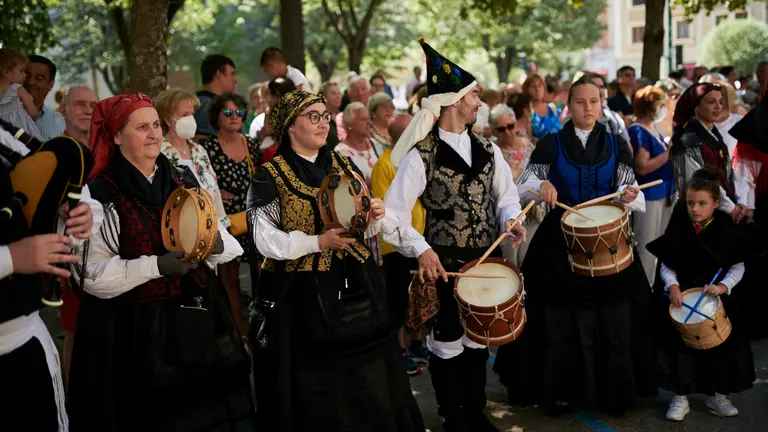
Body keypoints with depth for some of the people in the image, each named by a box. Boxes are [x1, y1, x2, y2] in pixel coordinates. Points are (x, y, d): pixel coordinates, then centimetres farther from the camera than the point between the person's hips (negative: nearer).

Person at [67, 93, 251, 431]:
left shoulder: (183, 183, 9)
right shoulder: (100, 194, -8)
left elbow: (224, 243, 16)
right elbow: (91, 273, -14)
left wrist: (217, 245, -7)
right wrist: (156, 265, -23)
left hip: (197, 318, 5)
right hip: (136, 329, -5)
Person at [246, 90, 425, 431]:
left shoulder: (344, 167, 11)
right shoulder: (270, 176, -5)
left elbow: (363, 230, 14)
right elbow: (265, 239, -12)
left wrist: (376, 217, -8)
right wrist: (319, 242, -23)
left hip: (355, 287, 5)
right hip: (303, 295, -4)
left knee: (370, 384, 9)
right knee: (316, 392, 3)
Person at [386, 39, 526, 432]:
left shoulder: (486, 149, 5)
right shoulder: (420, 156, -14)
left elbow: (505, 194, 12)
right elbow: (394, 211, -17)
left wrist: (510, 219, -9)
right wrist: (421, 250, -29)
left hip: (486, 260, 6)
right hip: (444, 264, -5)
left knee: (479, 338, 17)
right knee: (447, 342, 7)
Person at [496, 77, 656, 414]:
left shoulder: (616, 145, 5)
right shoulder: (551, 144, 1)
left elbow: (629, 191, 0)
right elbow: (523, 186, -4)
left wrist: (628, 196, -23)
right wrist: (540, 185, -25)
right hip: (560, 240, -1)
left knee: (612, 320, 4)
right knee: (558, 319, 3)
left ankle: (613, 390, 20)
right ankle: (560, 390, 18)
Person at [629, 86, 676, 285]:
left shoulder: (654, 128, 12)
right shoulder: (638, 131, -17)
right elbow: (642, 167, -24)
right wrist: (671, 152, -23)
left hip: (664, 192, 10)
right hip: (648, 195, -10)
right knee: (646, 248, -1)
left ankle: (652, 288, 31)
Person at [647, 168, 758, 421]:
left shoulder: (725, 230, -9)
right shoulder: (677, 228, -7)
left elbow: (737, 267, -4)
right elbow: (666, 265, -3)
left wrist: (723, 286, -21)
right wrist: (673, 286, -20)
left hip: (716, 297, 0)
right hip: (681, 294, 0)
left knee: (719, 345, 10)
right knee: (680, 344, 1)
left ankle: (716, 395, 30)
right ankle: (680, 398, 13)